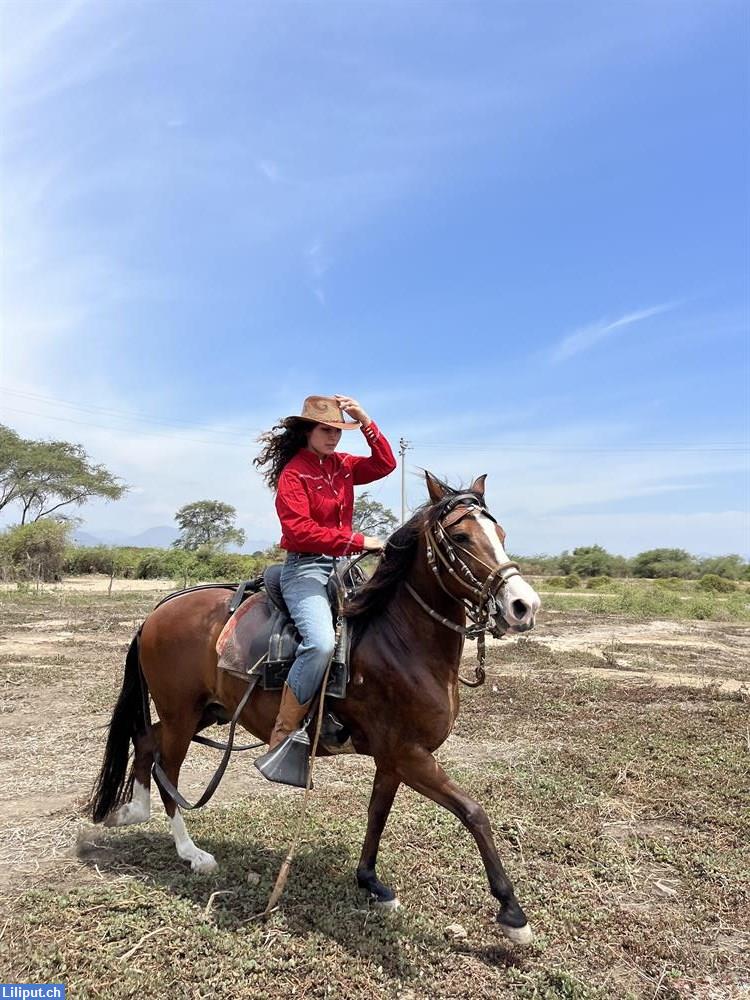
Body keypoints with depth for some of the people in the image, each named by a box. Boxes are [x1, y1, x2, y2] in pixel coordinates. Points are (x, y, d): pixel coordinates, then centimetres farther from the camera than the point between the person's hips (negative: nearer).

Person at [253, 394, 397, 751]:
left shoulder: (342, 465, 13)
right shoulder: (293, 474, -8)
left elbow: (384, 464, 8)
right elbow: (299, 531, -19)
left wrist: (365, 420, -1)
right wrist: (358, 541, -21)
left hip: (342, 565, 8)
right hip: (305, 568, -8)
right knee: (321, 643, -30)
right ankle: (281, 739, -15)